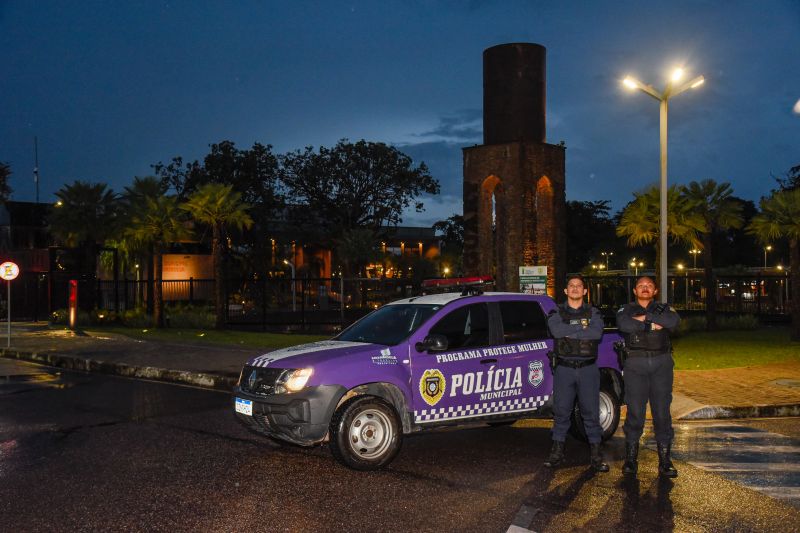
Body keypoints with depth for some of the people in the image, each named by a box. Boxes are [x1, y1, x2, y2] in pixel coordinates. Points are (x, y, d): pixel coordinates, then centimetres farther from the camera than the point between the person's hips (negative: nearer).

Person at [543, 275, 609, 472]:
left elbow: (597, 333, -14)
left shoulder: (593, 313, 8)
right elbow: (556, 330, -16)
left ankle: (595, 452, 10)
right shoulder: (557, 313, 8)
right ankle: (557, 450, 14)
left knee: (591, 411, 1)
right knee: (561, 411, 4)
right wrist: (582, 327, -13)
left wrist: (569, 330, -13)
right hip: (563, 368, 0)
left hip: (588, 369, 0)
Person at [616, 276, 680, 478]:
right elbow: (624, 325, -12)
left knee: (662, 412, 1)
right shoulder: (626, 310, 12)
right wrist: (652, 325, -11)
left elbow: (674, 321, -9)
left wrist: (645, 316, -10)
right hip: (635, 364, -1)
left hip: (661, 363, 1)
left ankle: (665, 460, 6)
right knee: (635, 412, -2)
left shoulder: (664, 309, 16)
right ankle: (631, 459, 6)